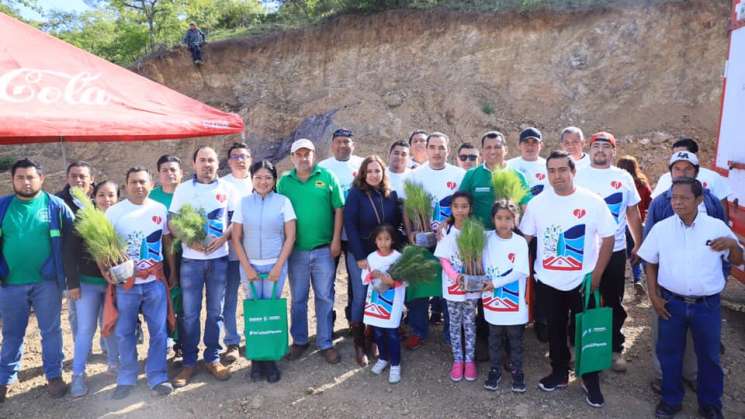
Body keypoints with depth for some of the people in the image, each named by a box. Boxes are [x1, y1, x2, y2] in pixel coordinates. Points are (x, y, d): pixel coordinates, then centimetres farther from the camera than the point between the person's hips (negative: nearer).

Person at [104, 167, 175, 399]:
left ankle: (158, 377, 18)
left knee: (159, 331, 5)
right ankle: (126, 379, 24)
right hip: (126, 283, -1)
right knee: (125, 333, 9)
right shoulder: (113, 211, -2)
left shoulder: (160, 209, 3)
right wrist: (105, 271, -15)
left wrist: (173, 273, 11)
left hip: (155, 281, 1)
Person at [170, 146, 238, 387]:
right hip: (191, 259, 0)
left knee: (215, 311, 9)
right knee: (190, 313, 4)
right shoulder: (183, 189, 3)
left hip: (219, 258, 1)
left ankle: (213, 358, 21)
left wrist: (223, 238, -12)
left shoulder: (227, 188, 4)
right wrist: (189, 240, -14)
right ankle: (189, 362, 17)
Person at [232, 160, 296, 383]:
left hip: (275, 266, -1)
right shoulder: (243, 202, 4)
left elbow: (290, 237, -2)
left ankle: (270, 359, 13)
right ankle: (256, 359, 15)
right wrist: (247, 267, -3)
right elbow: (236, 238, 3)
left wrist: (279, 266, -7)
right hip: (250, 266, 1)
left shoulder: (283, 201, 0)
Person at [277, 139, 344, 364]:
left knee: (325, 297, 7)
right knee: (298, 298, 12)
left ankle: (325, 343, 19)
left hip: (324, 249, -1)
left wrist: (336, 240, -5)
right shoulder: (284, 181, 3)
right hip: (296, 250, 1)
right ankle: (299, 341, 27)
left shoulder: (327, 177, -1)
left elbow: (338, 209, -1)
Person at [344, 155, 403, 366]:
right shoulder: (356, 193, -8)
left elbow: (397, 223, 8)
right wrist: (359, 256, -16)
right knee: (361, 298, 2)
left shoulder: (391, 195, 4)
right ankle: (359, 345, 15)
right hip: (360, 255, -3)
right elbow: (350, 225, -12)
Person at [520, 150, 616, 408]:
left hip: (583, 282, -2)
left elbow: (608, 238, -4)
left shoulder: (593, 202, -8)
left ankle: (591, 380, 27)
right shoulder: (537, 203, -2)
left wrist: (597, 275, -7)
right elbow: (525, 238, 5)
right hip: (549, 281, 2)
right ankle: (559, 373, 34)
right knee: (556, 329, 15)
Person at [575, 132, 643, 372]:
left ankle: (615, 349, 25)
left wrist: (639, 245, 8)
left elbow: (633, 214, 10)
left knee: (614, 303, 11)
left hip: (615, 251, 1)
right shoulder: (578, 176, 0)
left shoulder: (624, 178, 5)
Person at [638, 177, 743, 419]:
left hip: (707, 304, 0)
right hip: (671, 303, 1)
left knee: (709, 355, 14)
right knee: (669, 353, 13)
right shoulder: (661, 228, -4)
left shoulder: (717, 226, -5)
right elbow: (650, 264, 5)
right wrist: (653, 296, -1)